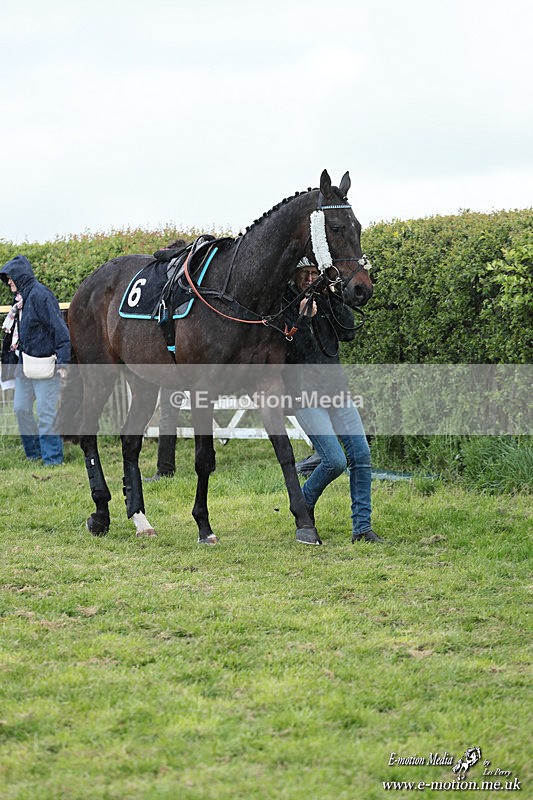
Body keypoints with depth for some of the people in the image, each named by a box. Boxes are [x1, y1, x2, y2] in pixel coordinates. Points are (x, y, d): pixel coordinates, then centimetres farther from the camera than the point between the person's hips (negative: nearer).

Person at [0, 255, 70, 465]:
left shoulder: (40, 295, -14)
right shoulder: (21, 298, 13)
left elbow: (58, 328, -17)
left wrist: (62, 360, -22)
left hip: (44, 364, -9)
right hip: (24, 364, 9)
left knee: (45, 412, -6)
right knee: (21, 409, 11)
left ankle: (52, 456, 1)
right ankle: (33, 452, 22)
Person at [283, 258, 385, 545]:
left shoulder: (324, 298, 10)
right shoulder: (282, 304, -7)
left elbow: (348, 333, 0)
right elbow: (290, 353, -15)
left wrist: (333, 298, -6)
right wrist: (303, 319, -25)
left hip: (336, 388, 6)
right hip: (306, 394, -6)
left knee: (361, 455, -2)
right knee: (335, 461, -15)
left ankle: (362, 527, 6)